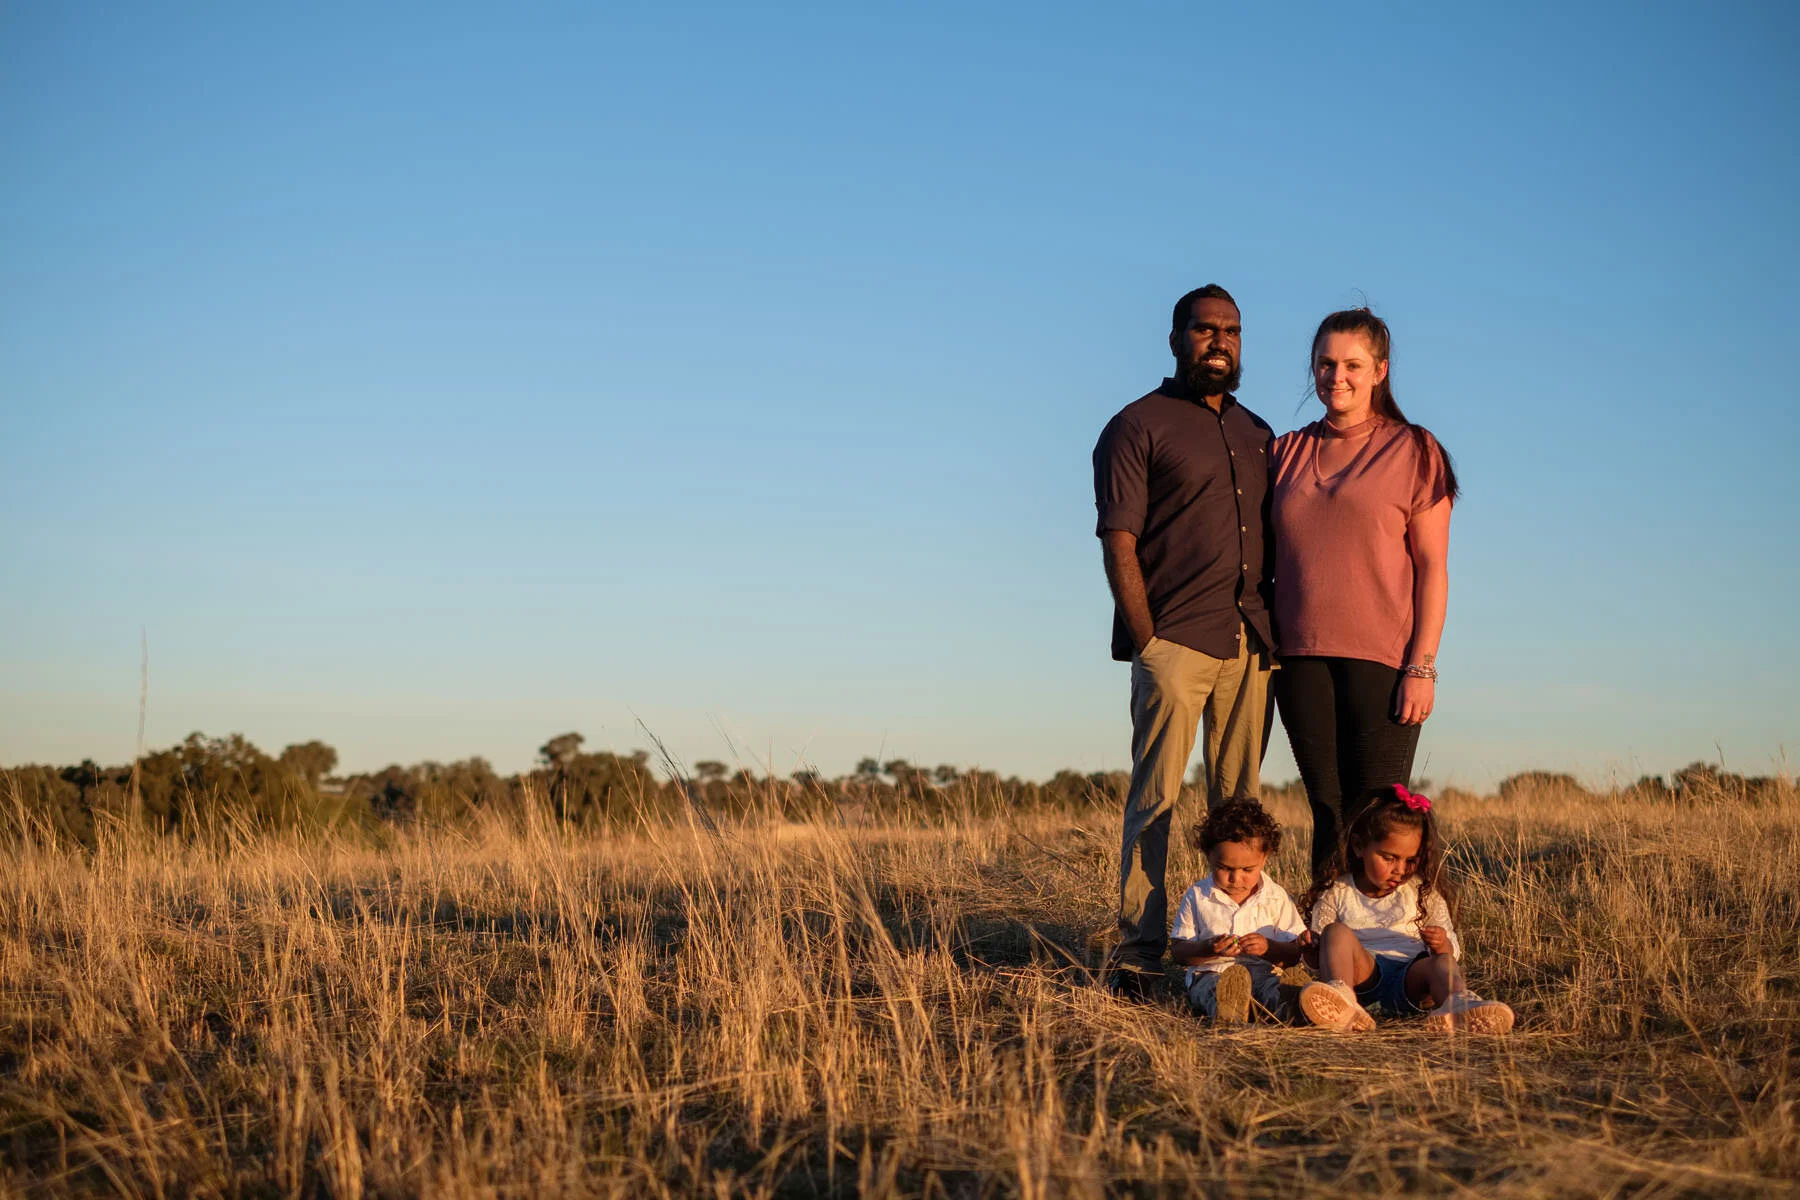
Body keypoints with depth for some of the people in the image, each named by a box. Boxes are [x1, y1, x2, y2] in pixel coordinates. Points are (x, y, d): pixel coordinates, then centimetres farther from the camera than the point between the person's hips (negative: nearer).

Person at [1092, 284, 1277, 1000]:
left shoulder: (1257, 435, 21)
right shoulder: (1139, 426, 2)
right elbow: (1118, 543, -5)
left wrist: (1275, 633, 11)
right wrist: (1147, 643, -12)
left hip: (1250, 644, 6)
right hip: (1175, 643, -6)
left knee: (1238, 801, 7)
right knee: (1156, 796, -7)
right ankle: (1137, 954, -5)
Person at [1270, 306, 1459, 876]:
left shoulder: (1413, 451, 3)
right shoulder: (1287, 453, 14)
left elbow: (1433, 567, -1)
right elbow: (1265, 556, 16)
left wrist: (1422, 667, -9)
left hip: (1382, 658, -3)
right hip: (1302, 658, 3)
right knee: (1327, 812, 3)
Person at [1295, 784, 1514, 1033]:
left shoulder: (1424, 894, 17)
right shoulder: (1336, 894, 12)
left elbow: (1452, 950, 16)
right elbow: (1319, 960, 12)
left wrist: (1443, 946, -9)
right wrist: (1312, 951, -13)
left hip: (1410, 977, 1)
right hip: (1363, 974, -1)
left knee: (1442, 963, -29)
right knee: (1336, 931, -26)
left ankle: (1458, 1002, -67)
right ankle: (1341, 1000, -57)